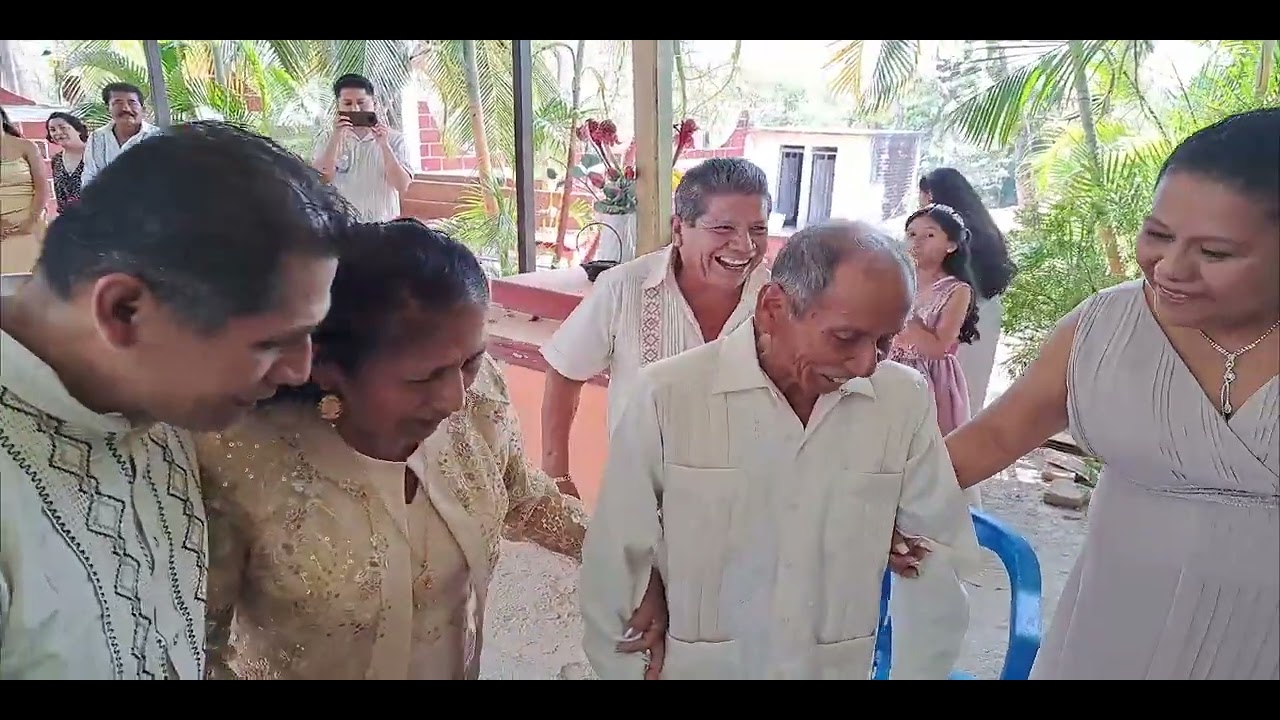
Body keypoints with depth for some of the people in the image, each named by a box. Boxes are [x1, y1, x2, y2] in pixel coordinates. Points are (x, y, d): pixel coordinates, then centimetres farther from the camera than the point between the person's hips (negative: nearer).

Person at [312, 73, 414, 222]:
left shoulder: (394, 140, 3)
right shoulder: (327, 140, 8)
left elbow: (403, 186, -7)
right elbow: (321, 181, -5)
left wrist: (384, 145, -15)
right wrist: (336, 138, -12)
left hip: (383, 225, -1)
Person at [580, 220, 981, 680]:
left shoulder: (906, 402, -14)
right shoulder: (666, 397, -22)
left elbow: (937, 569, -4)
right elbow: (614, 564, -12)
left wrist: (920, 670, 0)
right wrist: (622, 670, -5)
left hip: (840, 670, 3)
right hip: (699, 668, -2)